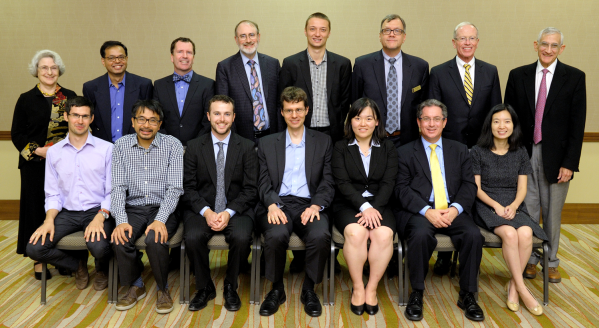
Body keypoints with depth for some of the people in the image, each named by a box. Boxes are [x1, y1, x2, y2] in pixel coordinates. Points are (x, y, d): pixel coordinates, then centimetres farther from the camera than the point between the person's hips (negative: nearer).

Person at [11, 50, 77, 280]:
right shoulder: (26, 99, 5)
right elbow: (16, 134, 3)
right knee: (37, 208, 2)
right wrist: (37, 150, -11)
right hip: (35, 166, -1)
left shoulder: (70, 97, 9)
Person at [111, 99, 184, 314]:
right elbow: (118, 188, -2)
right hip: (133, 209, 2)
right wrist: (121, 221, -18)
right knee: (120, 239, -26)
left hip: (163, 208, -2)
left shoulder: (173, 145, -4)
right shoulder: (121, 146, 3)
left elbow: (175, 188, -10)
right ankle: (135, 287, 3)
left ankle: (163, 289, -2)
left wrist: (160, 220, -24)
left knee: (155, 239, -31)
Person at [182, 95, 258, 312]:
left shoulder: (246, 147, 4)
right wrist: (206, 211, -16)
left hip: (236, 210, -1)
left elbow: (250, 190, 0)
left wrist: (229, 212, -16)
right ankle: (205, 288, -1)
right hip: (202, 209, 1)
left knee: (241, 237, -31)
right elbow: (188, 188, 2)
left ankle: (230, 287, -2)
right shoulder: (194, 147, 6)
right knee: (193, 237, -29)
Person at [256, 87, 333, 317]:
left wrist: (315, 206, -12)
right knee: (276, 235, -33)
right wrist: (272, 205, -14)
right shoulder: (267, 144, 16)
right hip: (278, 205, 0)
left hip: (309, 205, 0)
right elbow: (264, 183, 7)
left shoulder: (323, 142, 14)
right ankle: (277, 289, -6)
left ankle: (309, 289, -6)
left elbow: (328, 182, 7)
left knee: (321, 235, -32)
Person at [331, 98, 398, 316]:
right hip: (348, 205, -1)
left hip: (379, 205, 1)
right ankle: (357, 288, -13)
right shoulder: (341, 148, 7)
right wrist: (364, 206, -20)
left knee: (384, 234, -30)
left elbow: (388, 183, 0)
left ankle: (372, 288, -12)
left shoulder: (388, 148, 11)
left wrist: (373, 208, -17)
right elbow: (343, 183, -5)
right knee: (356, 232, -33)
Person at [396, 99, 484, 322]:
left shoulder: (459, 150, 17)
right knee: (421, 234, -34)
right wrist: (427, 211, -16)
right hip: (419, 212, -2)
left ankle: (467, 295, -8)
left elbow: (469, 185, 9)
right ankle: (416, 294, -14)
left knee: (474, 235, -26)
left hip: (452, 211, 3)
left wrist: (455, 209, -11)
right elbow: (402, 188, -2)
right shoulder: (406, 152, 9)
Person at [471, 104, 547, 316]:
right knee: (509, 233, -33)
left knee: (525, 233, -30)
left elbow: (522, 189, 8)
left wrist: (513, 206, -12)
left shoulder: (520, 154, 12)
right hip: (487, 207, -3)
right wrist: (496, 205, -15)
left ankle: (513, 285, -13)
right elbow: (476, 188, 0)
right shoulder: (478, 152, 3)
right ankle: (522, 289, -21)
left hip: (514, 207, 3)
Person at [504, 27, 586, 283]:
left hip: (556, 156, -1)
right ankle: (530, 259, 23)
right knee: (528, 211, 6)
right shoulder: (518, 76, 5)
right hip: (525, 154, 1)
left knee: (553, 213, 9)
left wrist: (570, 163, -8)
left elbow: (577, 124, -3)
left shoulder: (575, 77, 0)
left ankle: (551, 262, 26)